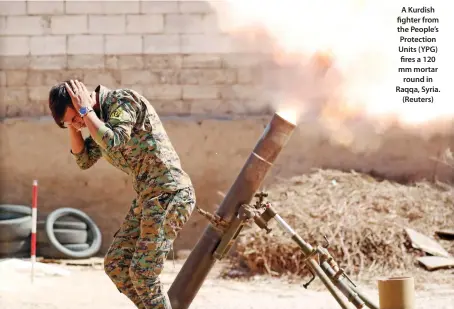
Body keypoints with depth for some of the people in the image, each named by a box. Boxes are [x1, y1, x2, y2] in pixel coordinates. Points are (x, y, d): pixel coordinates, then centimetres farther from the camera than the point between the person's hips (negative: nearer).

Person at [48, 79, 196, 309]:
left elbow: (112, 143, -25)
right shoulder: (100, 117, 15)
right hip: (146, 196, 10)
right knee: (115, 265, 9)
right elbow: (84, 160, 20)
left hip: (169, 193, -10)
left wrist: (85, 110, -15)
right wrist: (72, 124, 8)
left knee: (142, 272, -11)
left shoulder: (123, 100, -12)